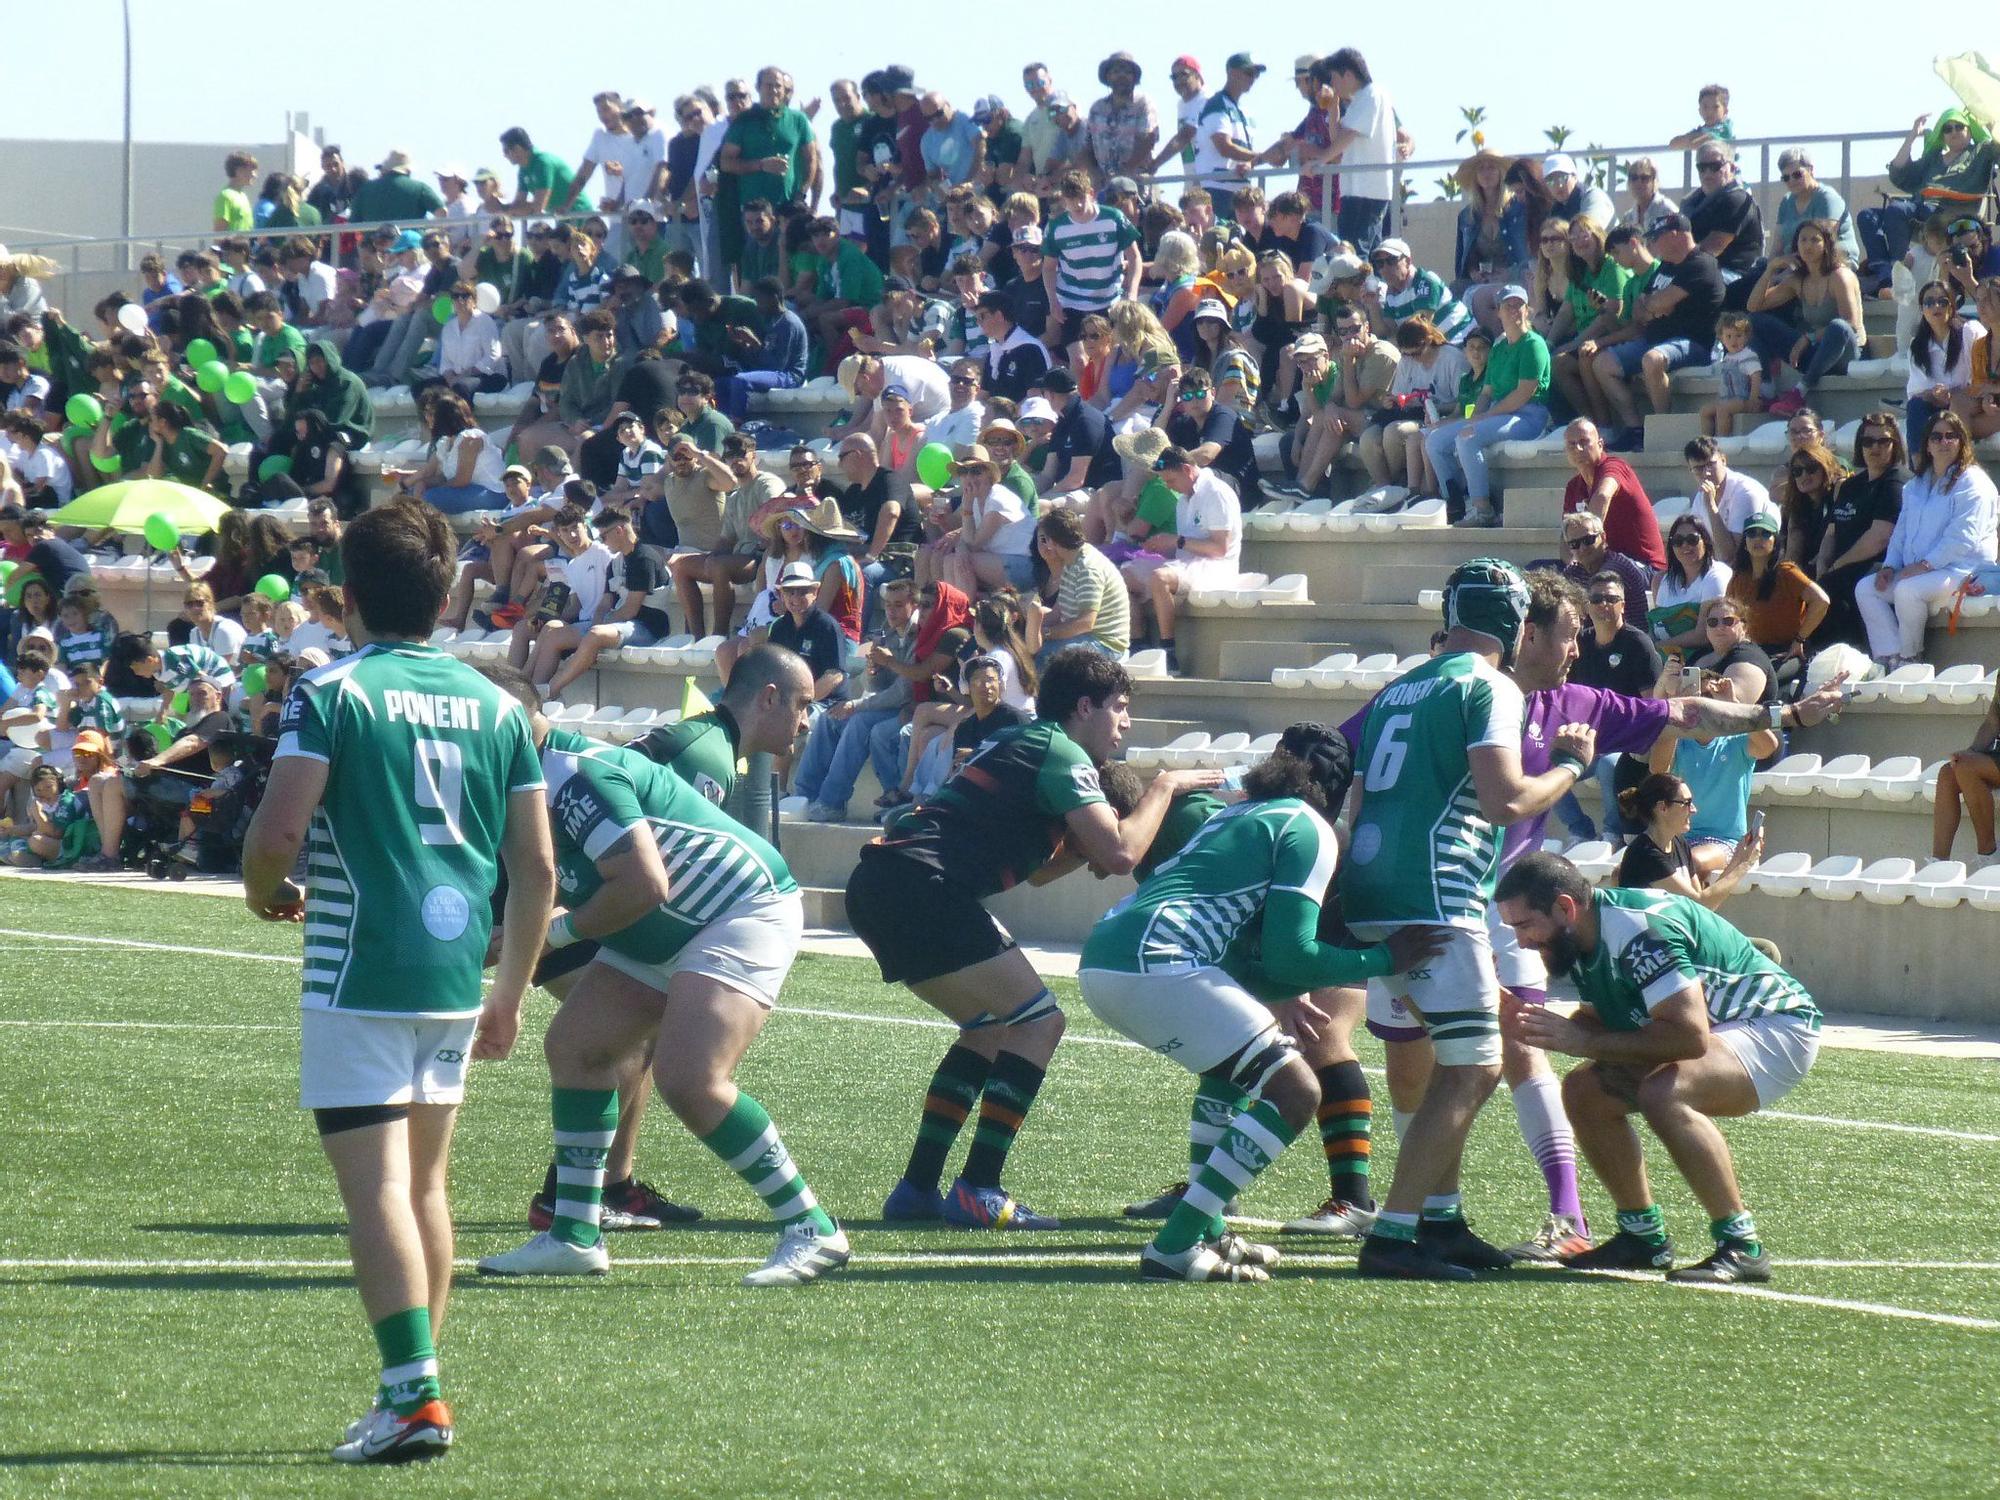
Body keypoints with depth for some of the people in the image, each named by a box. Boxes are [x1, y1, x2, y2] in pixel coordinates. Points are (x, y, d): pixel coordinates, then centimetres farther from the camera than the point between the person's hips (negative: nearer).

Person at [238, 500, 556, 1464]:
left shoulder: (332, 692, -7)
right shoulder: (493, 704, 9)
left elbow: (279, 829, -17)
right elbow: (536, 866, 9)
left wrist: (266, 891, 6)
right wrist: (509, 996, 18)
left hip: (359, 977, -6)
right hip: (456, 978, 6)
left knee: (376, 1186, -8)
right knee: (424, 1184, 16)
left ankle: (414, 1394, -17)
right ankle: (412, 1395, 20)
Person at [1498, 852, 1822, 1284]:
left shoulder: (1638, 929, -28)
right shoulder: (1584, 938, 1)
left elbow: (1690, 1035, -34)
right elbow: (1598, 1023, 9)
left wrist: (1585, 1042, -28)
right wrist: (1537, 1029, -12)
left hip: (1777, 1027, -10)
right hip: (1720, 1030, 10)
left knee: (1663, 1094, -34)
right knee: (1584, 1092, 1)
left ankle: (1741, 1247, -26)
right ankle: (1643, 1236, 11)